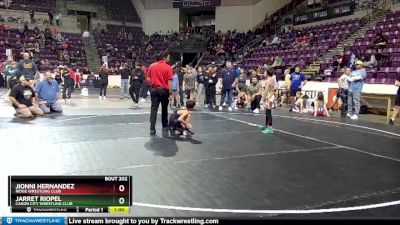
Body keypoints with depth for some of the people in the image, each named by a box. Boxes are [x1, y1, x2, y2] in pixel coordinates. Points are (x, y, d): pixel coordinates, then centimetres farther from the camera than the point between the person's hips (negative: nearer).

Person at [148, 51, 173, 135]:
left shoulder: (152, 66, 3)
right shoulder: (168, 67, -9)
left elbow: (149, 79, 5)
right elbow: (169, 82, -13)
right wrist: (170, 93, -9)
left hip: (154, 89, 2)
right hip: (164, 90, -2)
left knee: (154, 108, -1)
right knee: (164, 108, 18)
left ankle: (152, 128, -10)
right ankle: (165, 124, 34)